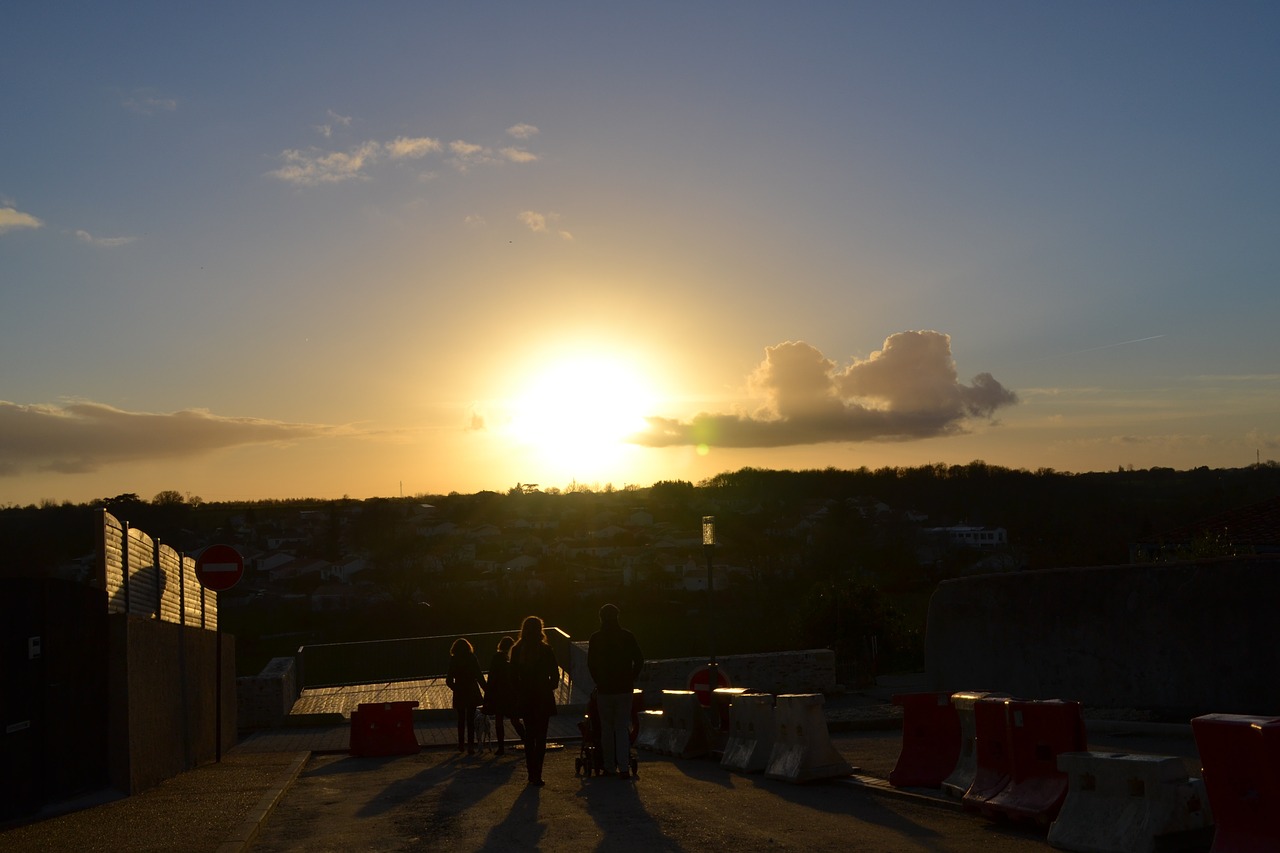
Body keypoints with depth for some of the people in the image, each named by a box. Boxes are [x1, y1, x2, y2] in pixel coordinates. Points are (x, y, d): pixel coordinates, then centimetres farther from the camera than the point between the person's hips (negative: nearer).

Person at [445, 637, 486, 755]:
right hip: (472, 693, -1)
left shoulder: (453, 661, -4)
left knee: (461, 719, 17)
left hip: (459, 695, 1)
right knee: (470, 719, 5)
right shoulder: (472, 659, -6)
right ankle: (470, 746, -2)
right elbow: (480, 676, -7)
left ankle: (461, 744, 22)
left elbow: (449, 681, -3)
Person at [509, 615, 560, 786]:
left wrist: (519, 692, 13)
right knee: (541, 737, 1)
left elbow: (513, 676, 2)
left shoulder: (516, 650, -2)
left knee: (529, 735, 15)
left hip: (525, 699, 3)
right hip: (543, 699, -3)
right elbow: (555, 675, -7)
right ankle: (537, 775, -6)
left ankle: (531, 773, 18)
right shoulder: (545, 650, -11)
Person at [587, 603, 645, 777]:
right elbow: (639, 661, 1)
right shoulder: (628, 637, -2)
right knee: (623, 727, 6)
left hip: (604, 690, -1)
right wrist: (631, 680, 10)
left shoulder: (596, 638, -4)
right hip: (624, 690, 1)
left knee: (606, 729, 9)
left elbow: (591, 664, 0)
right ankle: (624, 767, -3)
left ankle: (609, 767, 11)